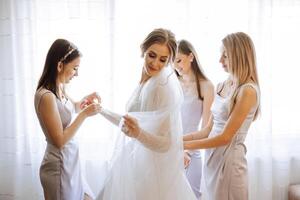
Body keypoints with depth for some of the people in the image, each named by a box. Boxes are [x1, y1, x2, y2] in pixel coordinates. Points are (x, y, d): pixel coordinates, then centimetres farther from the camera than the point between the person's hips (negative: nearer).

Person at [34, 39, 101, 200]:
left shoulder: (59, 89, 1)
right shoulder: (46, 96, -26)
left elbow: (72, 108, 22)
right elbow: (60, 140, -24)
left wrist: (86, 99, 2)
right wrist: (85, 114, -22)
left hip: (69, 161, 9)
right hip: (60, 165, -8)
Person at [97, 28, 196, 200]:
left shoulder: (165, 86, -21)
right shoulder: (146, 80, 5)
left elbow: (165, 143, -22)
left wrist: (139, 134, -39)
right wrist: (101, 110, 15)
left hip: (154, 169, -8)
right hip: (137, 163, 8)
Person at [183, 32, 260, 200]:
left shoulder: (248, 91, -16)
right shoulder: (223, 86, 8)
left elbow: (225, 137, -18)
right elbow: (209, 129, 9)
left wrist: (184, 145, -15)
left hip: (229, 159, -7)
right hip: (212, 156, 7)